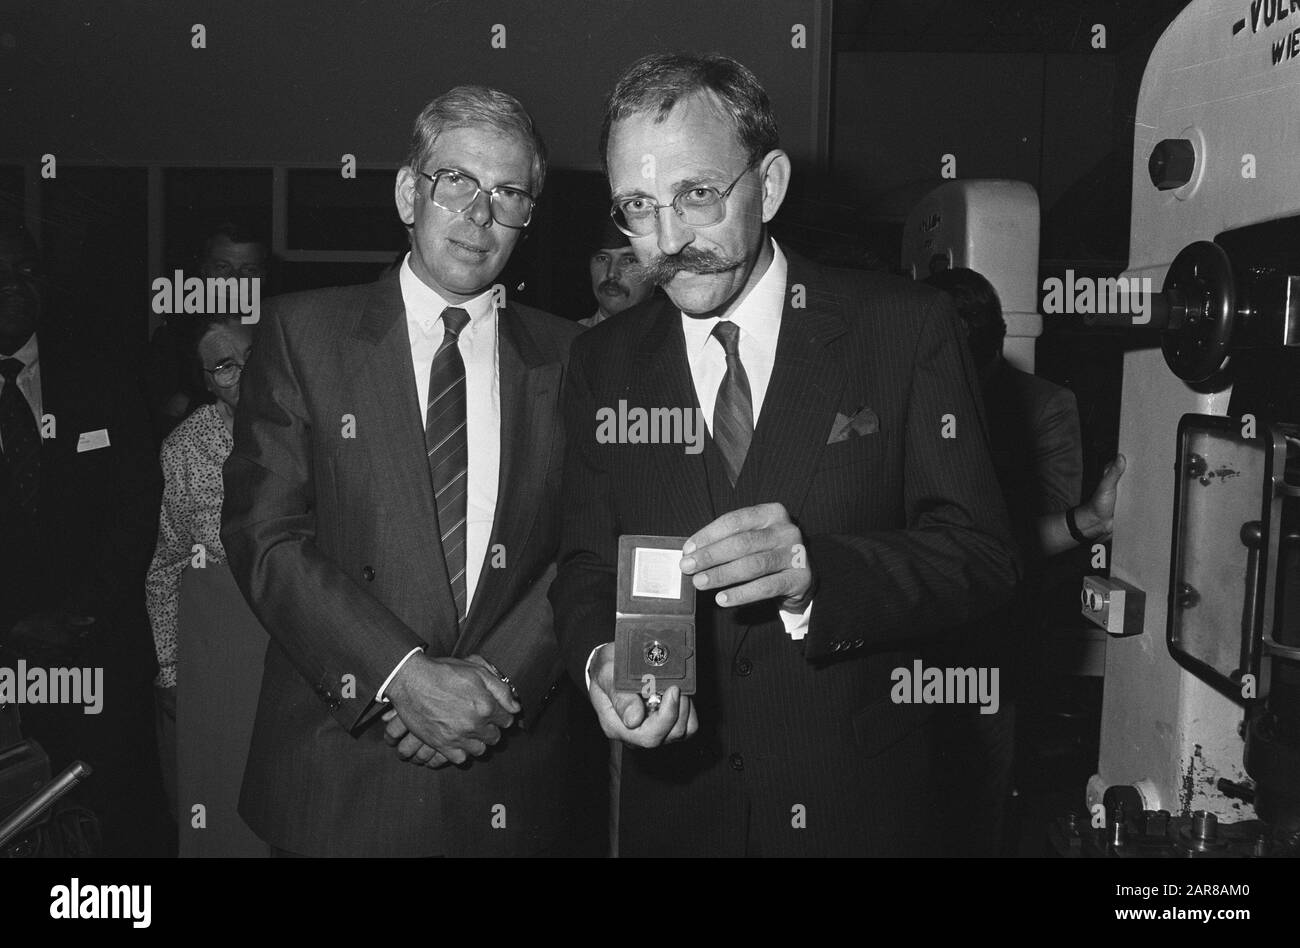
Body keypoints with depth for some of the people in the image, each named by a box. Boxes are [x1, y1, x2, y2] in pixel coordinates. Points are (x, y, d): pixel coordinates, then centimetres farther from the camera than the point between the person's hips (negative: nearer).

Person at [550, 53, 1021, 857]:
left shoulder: (906, 328, -9)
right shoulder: (604, 362, 0)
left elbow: (983, 556, -12)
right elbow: (585, 568, 1)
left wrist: (815, 570, -29)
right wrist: (602, 661, -20)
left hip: (858, 800, -2)